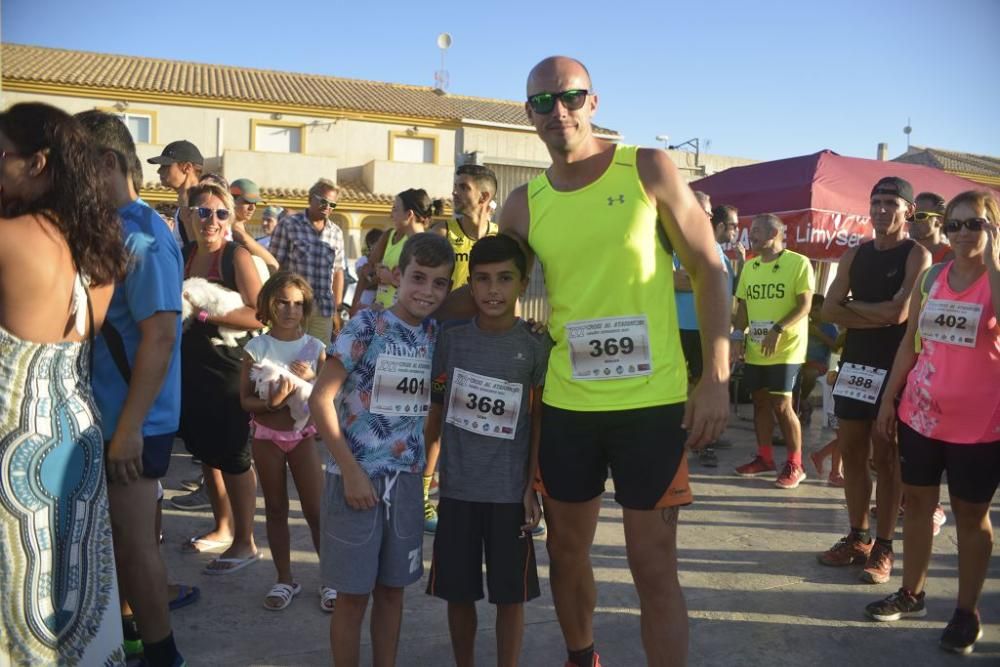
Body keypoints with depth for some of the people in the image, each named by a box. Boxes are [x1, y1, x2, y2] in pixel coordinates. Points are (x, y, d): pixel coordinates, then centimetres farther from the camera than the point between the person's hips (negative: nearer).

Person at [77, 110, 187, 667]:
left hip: (132, 421, -9)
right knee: (111, 534, 20)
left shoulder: (141, 238, -18)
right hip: (104, 412, 9)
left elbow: (160, 335, -24)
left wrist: (128, 428, -24)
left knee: (134, 541, 4)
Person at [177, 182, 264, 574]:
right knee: (205, 452, 17)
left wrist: (204, 310, -22)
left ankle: (245, 542, 15)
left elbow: (261, 316, -21)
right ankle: (223, 528, 34)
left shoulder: (237, 256, -11)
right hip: (191, 368, 7)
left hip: (228, 369, -7)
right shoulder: (184, 254, 8)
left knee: (233, 456, 1)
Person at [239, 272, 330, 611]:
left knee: (316, 511, 1)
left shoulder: (315, 348, -4)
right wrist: (271, 403, -25)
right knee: (276, 510, 12)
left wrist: (312, 379, -19)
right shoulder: (257, 348, -6)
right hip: (267, 436, 1)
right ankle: (285, 579, 25)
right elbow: (245, 400, -6)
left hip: (303, 435, 0)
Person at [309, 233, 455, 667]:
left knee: (392, 588, 15)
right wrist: (350, 469, -16)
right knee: (353, 593, 6)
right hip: (357, 476, -5)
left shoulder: (435, 334, 4)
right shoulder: (367, 326, -12)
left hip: (407, 480, 5)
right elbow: (321, 399, -14)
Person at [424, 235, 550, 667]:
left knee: (510, 595, 9)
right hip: (457, 488, 2)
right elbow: (435, 408, 5)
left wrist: (532, 487, -5)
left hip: (510, 492, -1)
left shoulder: (536, 347, -5)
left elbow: (539, 423, -2)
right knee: (458, 593, 12)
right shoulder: (450, 339, -2)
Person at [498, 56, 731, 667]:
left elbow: (709, 270, -3)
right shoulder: (524, 205, 3)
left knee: (654, 566, 2)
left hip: (653, 403, -3)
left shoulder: (649, 169, -4)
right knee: (566, 551, 16)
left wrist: (716, 378, -9)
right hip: (565, 406, 4)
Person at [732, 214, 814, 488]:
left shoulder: (798, 263, -8)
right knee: (760, 402, 11)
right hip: (755, 349, 6)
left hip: (786, 349, -6)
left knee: (782, 406, -6)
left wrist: (778, 330, -24)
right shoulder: (749, 267, 10)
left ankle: (795, 465, 7)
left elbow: (805, 305, -14)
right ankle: (764, 457, 24)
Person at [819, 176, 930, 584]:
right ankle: (858, 538, 23)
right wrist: (877, 316, -11)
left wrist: (852, 306, -4)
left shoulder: (916, 255, -6)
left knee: (886, 458, 1)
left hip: (893, 368, -6)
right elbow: (829, 311, 1)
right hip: (854, 364, 6)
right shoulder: (855, 255, 11)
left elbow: (899, 313, -18)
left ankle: (883, 548, 13)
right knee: (851, 452, 10)